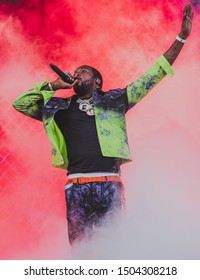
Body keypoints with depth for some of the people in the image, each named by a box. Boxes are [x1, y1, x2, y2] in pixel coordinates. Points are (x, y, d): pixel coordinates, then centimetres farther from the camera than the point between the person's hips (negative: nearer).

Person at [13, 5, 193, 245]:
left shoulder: (113, 101, 17)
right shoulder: (60, 108, 22)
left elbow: (152, 76, 16)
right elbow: (20, 103, 22)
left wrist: (181, 37, 13)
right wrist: (53, 86, 18)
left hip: (109, 182, -1)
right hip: (77, 185, 1)